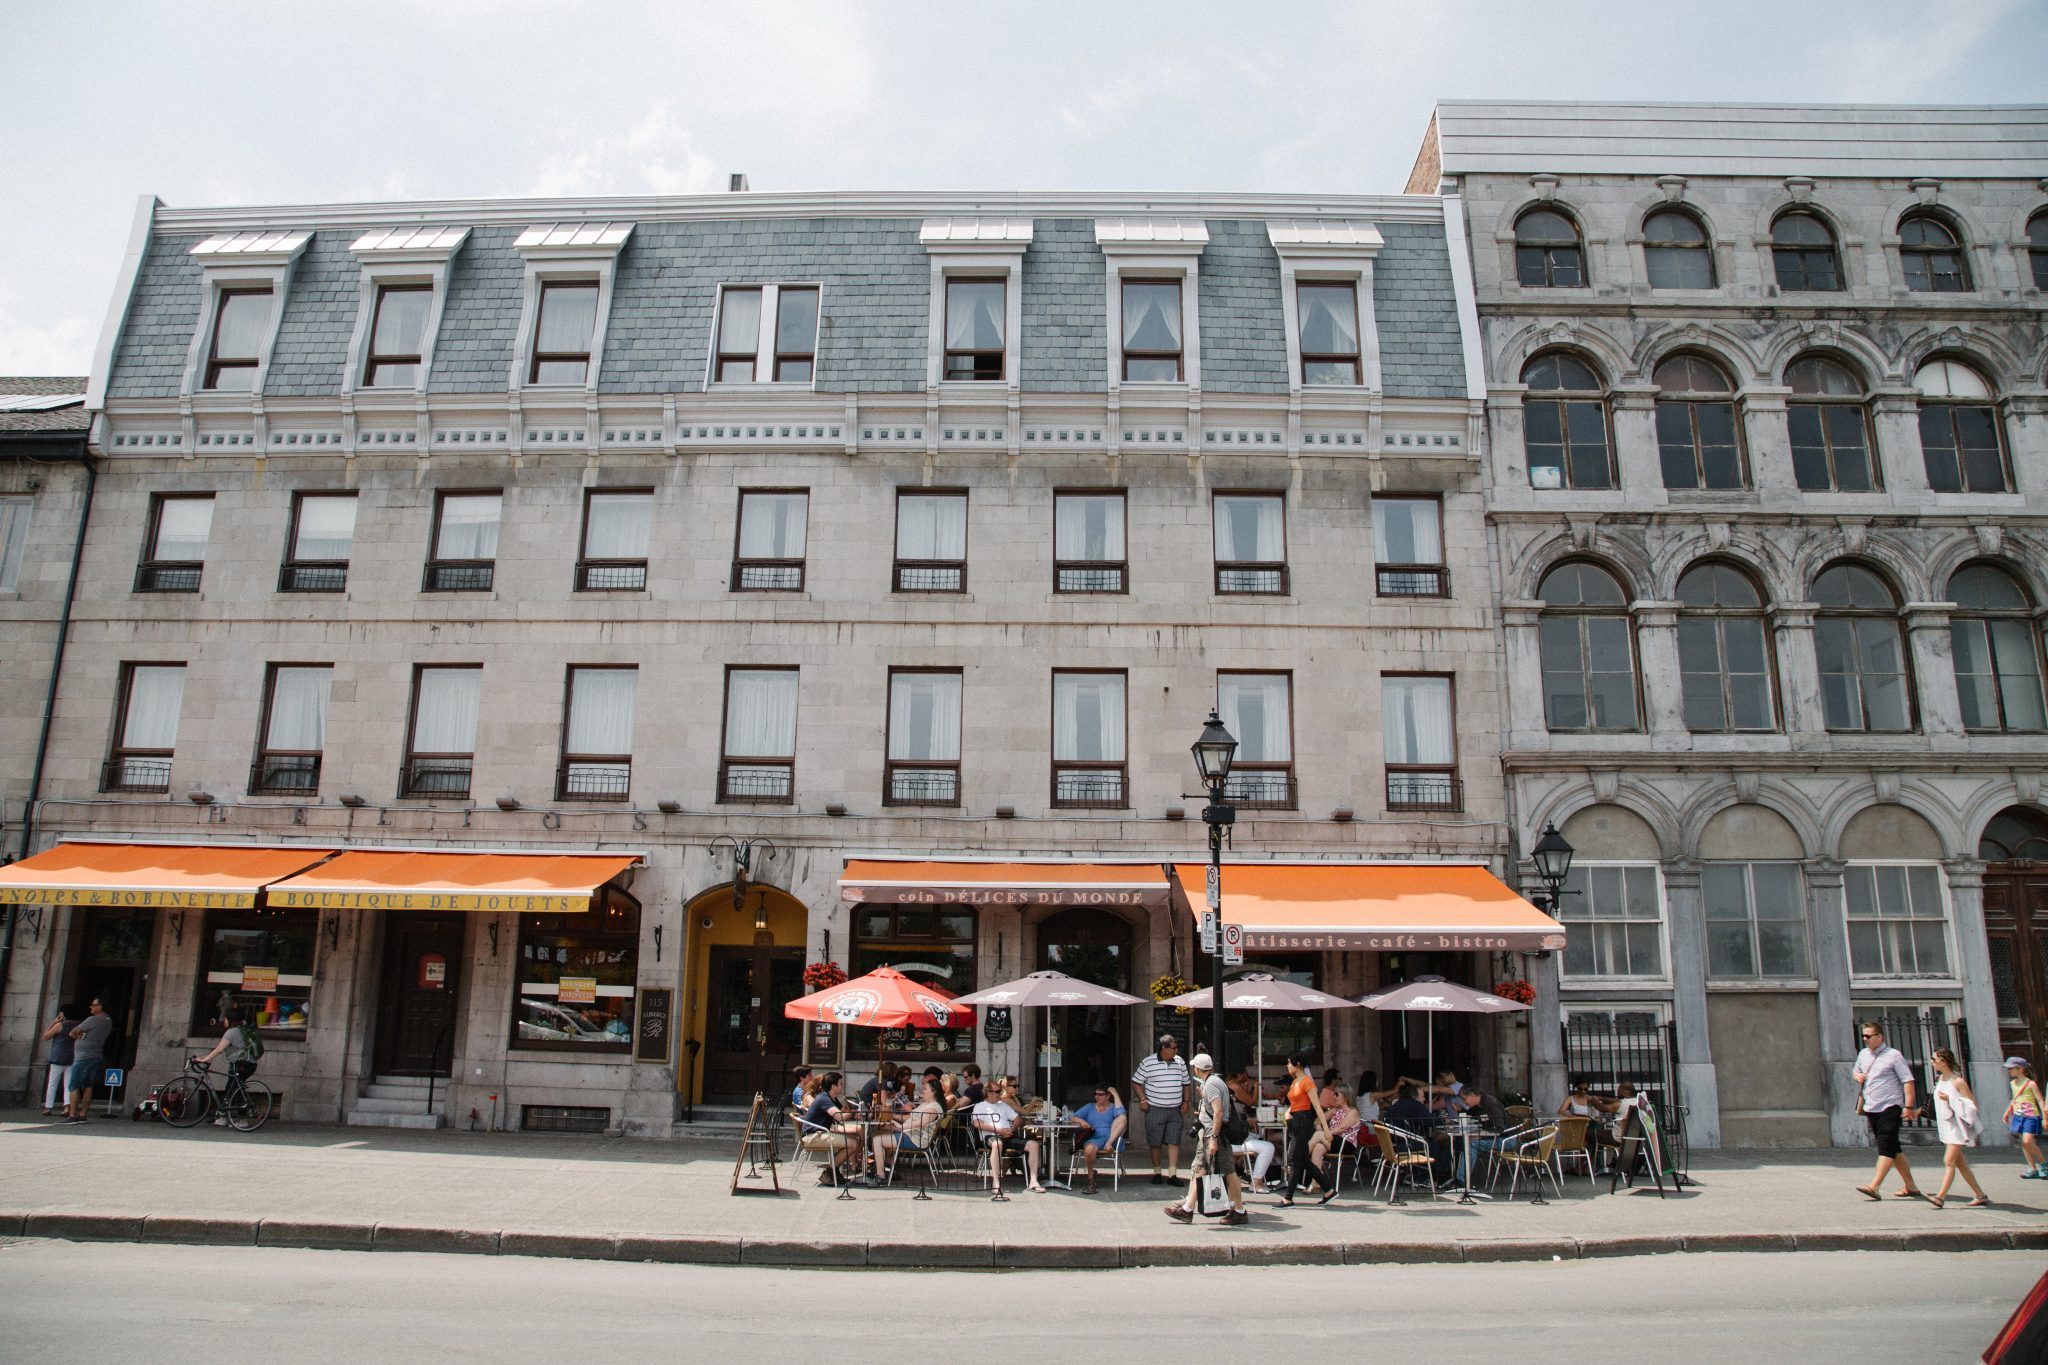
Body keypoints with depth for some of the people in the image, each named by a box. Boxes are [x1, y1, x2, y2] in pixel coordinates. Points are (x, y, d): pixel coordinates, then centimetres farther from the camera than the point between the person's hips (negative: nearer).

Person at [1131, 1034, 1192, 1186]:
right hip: (1155, 1109, -3)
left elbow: (1186, 1083, 16)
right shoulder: (1148, 1063, -6)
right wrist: (1142, 1099, -9)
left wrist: (1186, 1101, 7)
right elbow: (1136, 1082, 0)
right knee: (1155, 1143, 4)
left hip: (1175, 1110, 3)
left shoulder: (1180, 1062, 6)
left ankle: (1172, 1174, 0)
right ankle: (1157, 1173, 17)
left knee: (1174, 1142, -3)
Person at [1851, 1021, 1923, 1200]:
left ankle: (1874, 1186, -22)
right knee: (1893, 1148, 13)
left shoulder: (1893, 1055, -7)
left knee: (1886, 1148, -13)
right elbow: (1855, 1071, 29)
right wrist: (1856, 1075, 4)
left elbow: (1908, 1080, -11)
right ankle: (1910, 1186, 22)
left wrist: (1909, 1106, -19)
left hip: (1890, 1108, -8)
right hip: (1871, 1109, 8)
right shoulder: (1863, 1054, 14)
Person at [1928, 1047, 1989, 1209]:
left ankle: (1940, 1196, -16)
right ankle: (1981, 1196, 20)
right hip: (1947, 1126, 9)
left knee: (1949, 1161, -12)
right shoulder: (1940, 1079, 9)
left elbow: (1972, 1104, -16)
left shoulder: (1958, 1081, -14)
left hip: (1957, 1127, -8)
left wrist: (1950, 1099, -21)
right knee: (1960, 1163, 11)